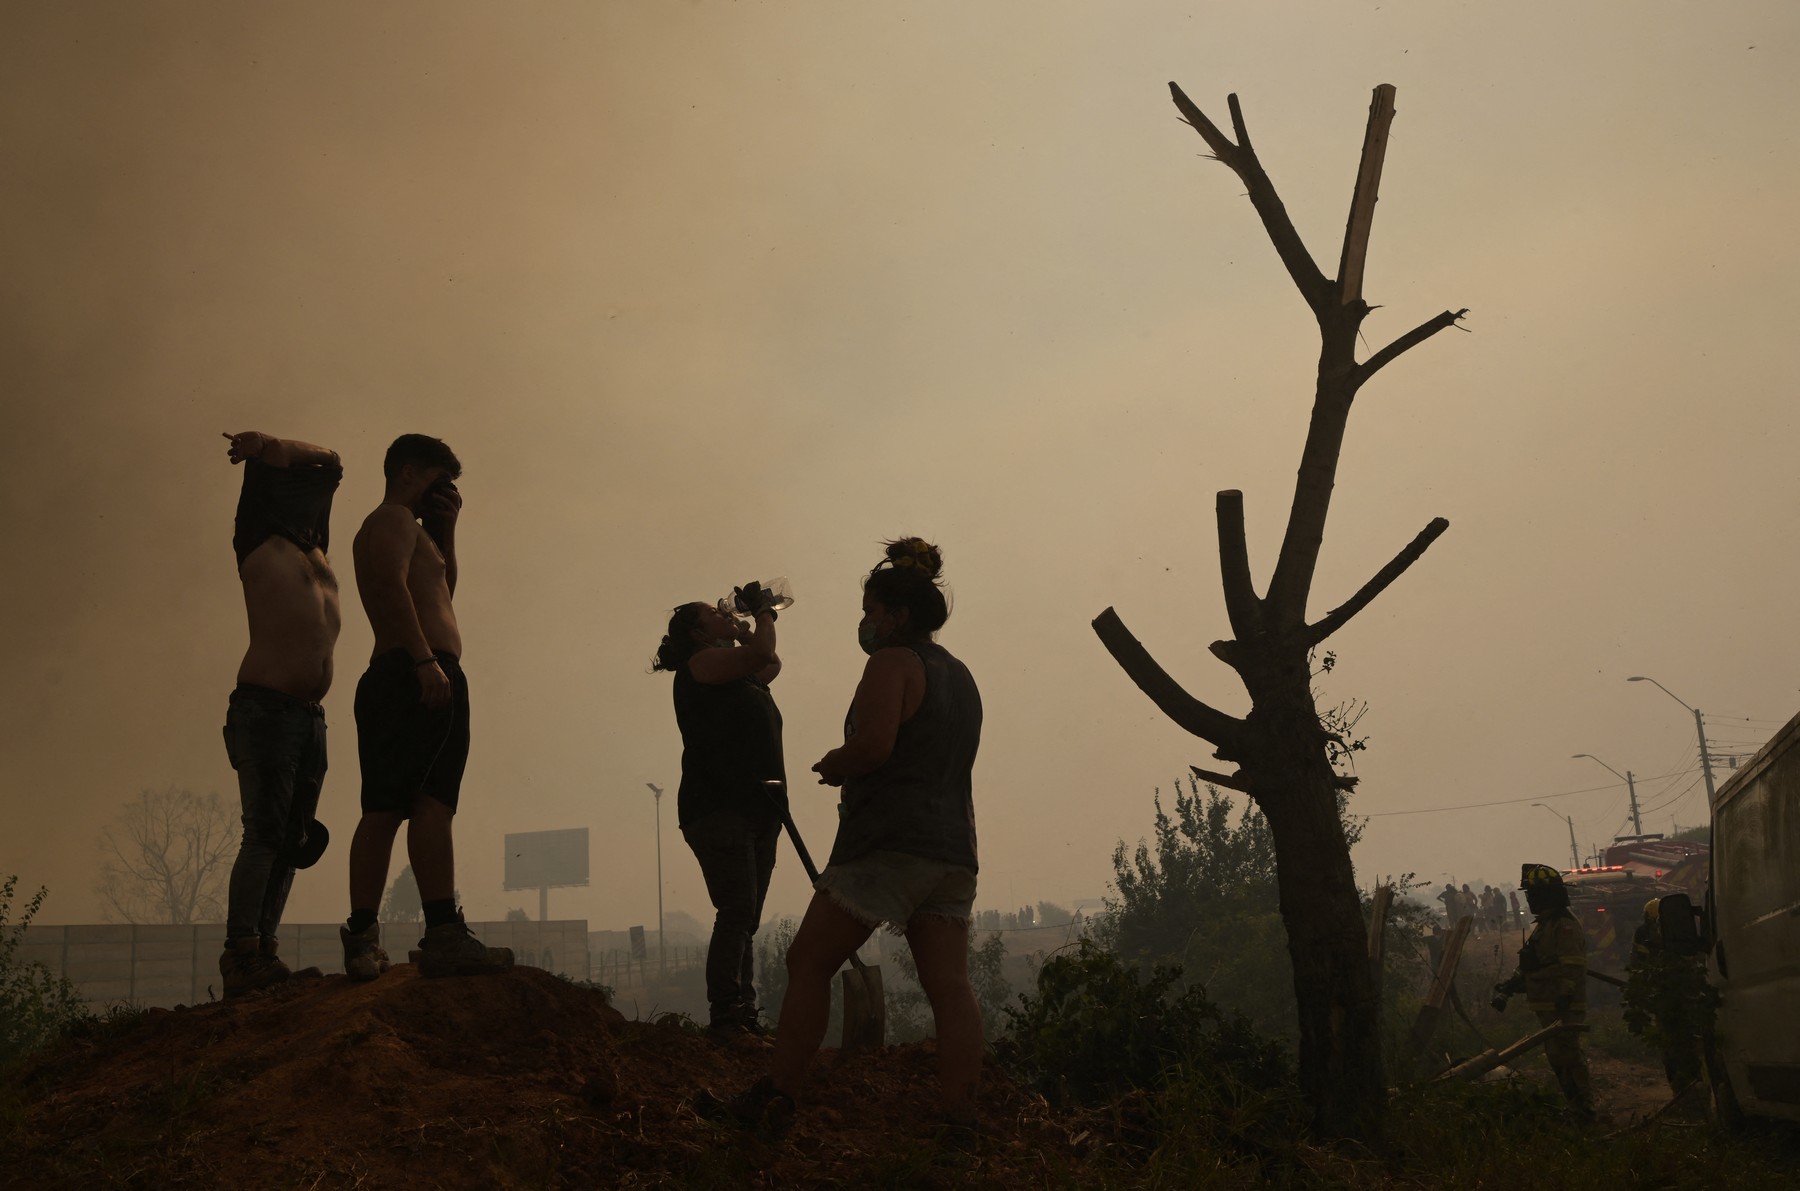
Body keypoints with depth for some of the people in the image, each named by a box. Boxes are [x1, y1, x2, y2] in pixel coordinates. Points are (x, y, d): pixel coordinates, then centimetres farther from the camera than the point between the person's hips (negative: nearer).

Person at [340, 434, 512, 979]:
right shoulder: (395, 520, 0)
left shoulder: (386, 527, 31)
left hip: (393, 680, 11)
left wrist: (446, 529, 26)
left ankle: (362, 939, 1)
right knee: (431, 802, -20)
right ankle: (443, 935, -28)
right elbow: (392, 584, -17)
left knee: (383, 809, 4)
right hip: (420, 676, -11)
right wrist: (425, 658, -26)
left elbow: (441, 588, 36)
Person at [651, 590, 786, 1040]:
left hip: (755, 810, 9)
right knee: (737, 912, -17)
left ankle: (745, 1017, 6)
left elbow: (768, 663, 38)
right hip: (719, 808, -9)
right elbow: (762, 653, -13)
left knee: (745, 919, 5)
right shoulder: (699, 664, -3)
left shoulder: (742, 677, 23)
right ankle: (725, 1018, -18)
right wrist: (762, 614, 4)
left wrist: (748, 626, 26)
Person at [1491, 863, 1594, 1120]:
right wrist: (1506, 987, 14)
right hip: (1548, 1009, 10)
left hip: (1563, 1010, -10)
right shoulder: (1543, 925, 17)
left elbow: (1572, 970, -23)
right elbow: (1530, 969, 23)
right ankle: (1577, 1108, 22)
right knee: (1557, 1059, 15)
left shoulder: (1565, 927, -15)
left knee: (1566, 1057, -11)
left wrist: (1562, 1000, -30)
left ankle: (1583, 1110, -6)